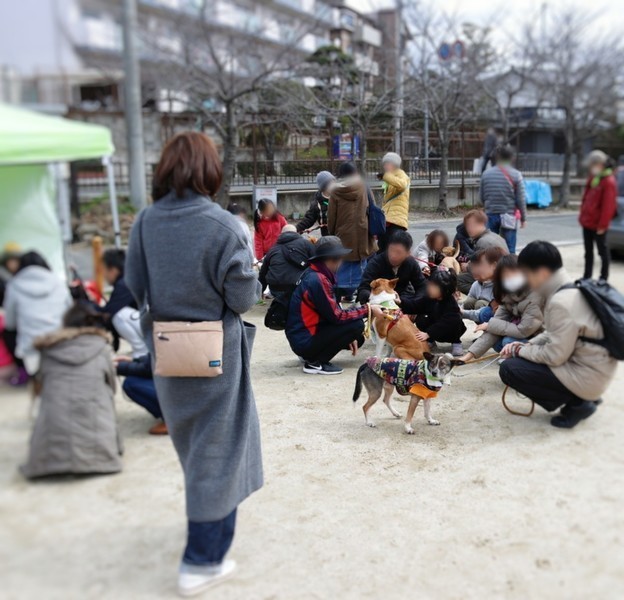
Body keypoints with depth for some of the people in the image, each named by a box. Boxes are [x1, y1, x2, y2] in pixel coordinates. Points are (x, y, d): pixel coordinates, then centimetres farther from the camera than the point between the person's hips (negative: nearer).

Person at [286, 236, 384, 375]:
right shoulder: (318, 280, -23)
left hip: (303, 334, 10)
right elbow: (336, 316, -20)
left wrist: (348, 338, 8)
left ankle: (311, 355, 14)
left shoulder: (314, 275, 7)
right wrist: (367, 309, -11)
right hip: (305, 340, -10)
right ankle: (315, 362, -10)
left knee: (357, 339, 14)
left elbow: (332, 312, 12)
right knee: (357, 325, -16)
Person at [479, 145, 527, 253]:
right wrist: (523, 218, 3)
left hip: (491, 215, 3)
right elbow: (521, 199, -7)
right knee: (509, 250, 2)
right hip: (509, 216, -3)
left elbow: (481, 197, 8)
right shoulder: (516, 175, -6)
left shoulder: (486, 174, 3)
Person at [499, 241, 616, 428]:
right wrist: (525, 345, 4)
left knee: (509, 369, -12)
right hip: (594, 365, 10)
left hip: (587, 377, -10)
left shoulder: (562, 302, -25)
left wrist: (520, 351, -7)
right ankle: (583, 397, 13)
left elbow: (555, 356, -21)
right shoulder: (572, 288, 4)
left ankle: (576, 403, -3)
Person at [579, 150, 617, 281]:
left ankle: (604, 277, 13)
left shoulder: (609, 182, -16)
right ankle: (587, 277, 21)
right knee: (588, 251, 13)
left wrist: (602, 225, -18)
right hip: (587, 222, 8)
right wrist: (582, 216, 12)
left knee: (602, 250, 4)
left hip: (598, 225, -8)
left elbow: (608, 206, -18)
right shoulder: (593, 178, 10)